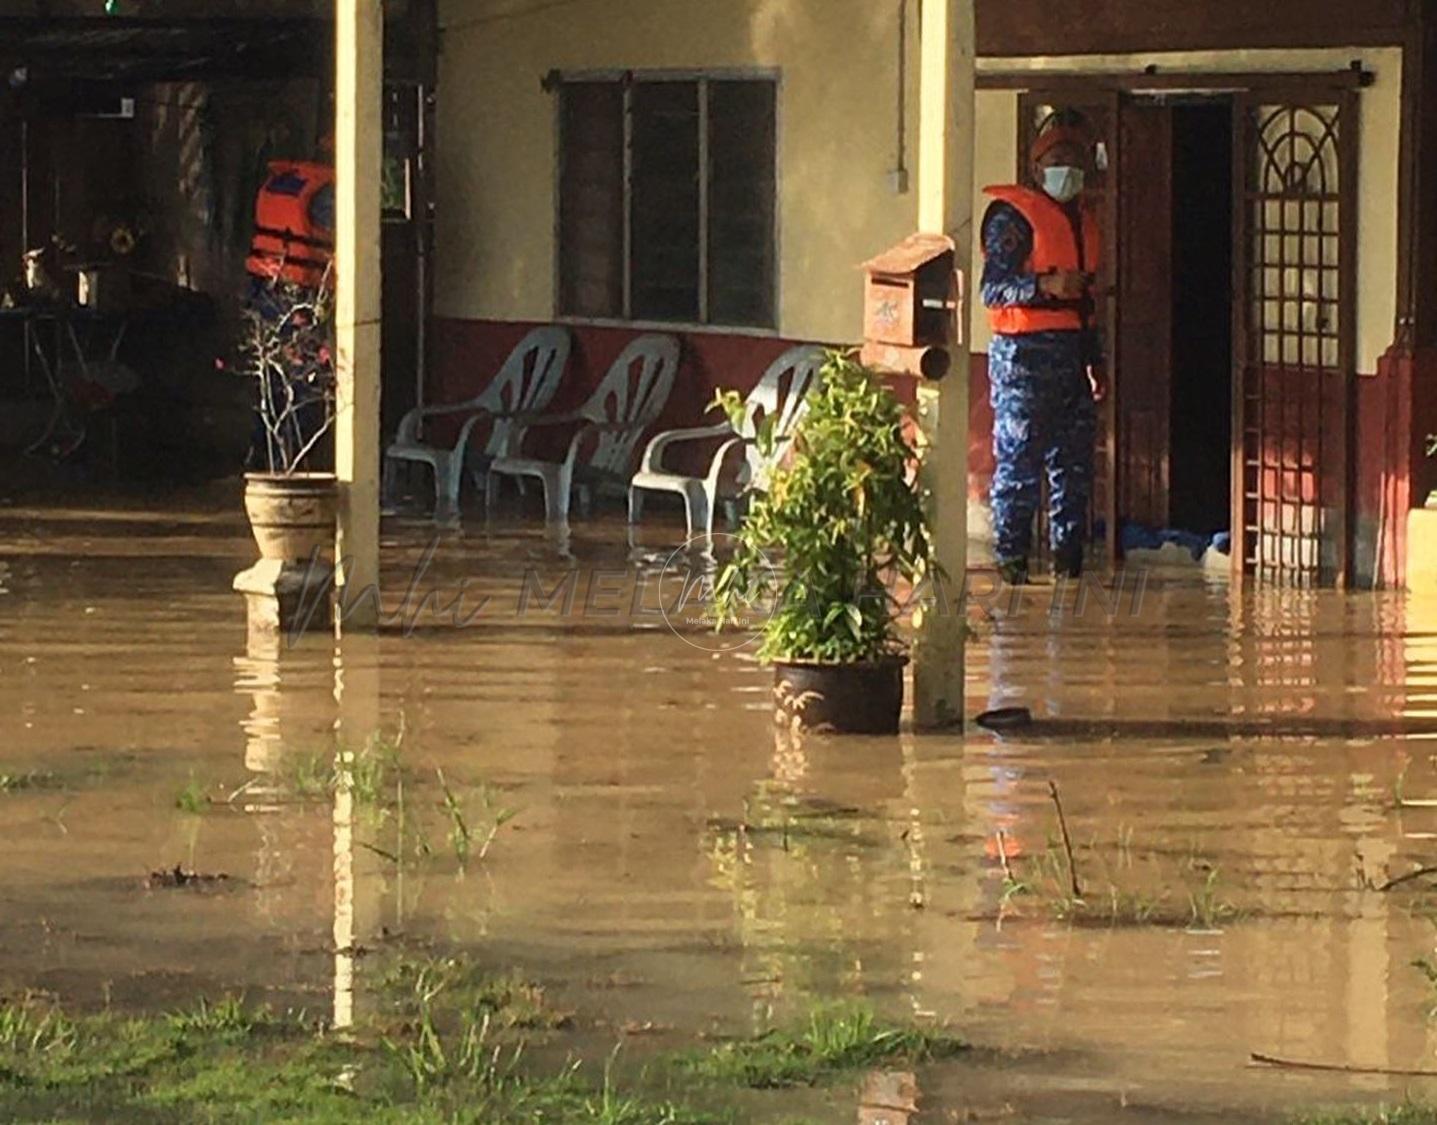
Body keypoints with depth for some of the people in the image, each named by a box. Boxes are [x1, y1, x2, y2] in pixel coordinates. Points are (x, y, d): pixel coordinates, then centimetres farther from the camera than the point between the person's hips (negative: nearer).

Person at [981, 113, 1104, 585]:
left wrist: (1094, 360, 24)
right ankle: (1011, 559, -3)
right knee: (1019, 460, -7)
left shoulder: (1083, 216, 19)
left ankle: (1069, 559, 13)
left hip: (1072, 351, 8)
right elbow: (992, 289, -14)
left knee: (1075, 462, 7)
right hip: (1025, 351, -8)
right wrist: (1045, 286, -29)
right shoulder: (1014, 217, -7)